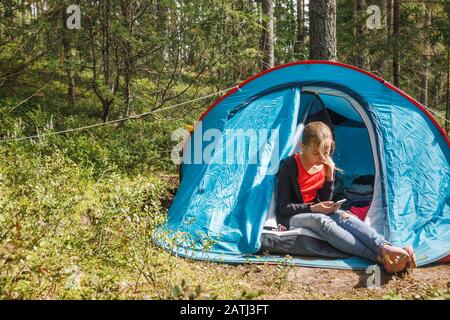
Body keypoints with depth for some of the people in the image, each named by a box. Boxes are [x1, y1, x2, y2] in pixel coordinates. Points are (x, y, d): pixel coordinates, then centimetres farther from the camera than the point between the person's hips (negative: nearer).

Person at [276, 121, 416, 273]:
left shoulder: (326, 165, 3)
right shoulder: (289, 166, -15)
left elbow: (325, 201, 5)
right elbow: (283, 207, -13)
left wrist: (329, 177, -10)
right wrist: (313, 208, -24)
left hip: (316, 212, 6)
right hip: (292, 216, -6)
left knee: (345, 216, -28)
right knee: (320, 220, -38)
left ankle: (385, 248, -51)